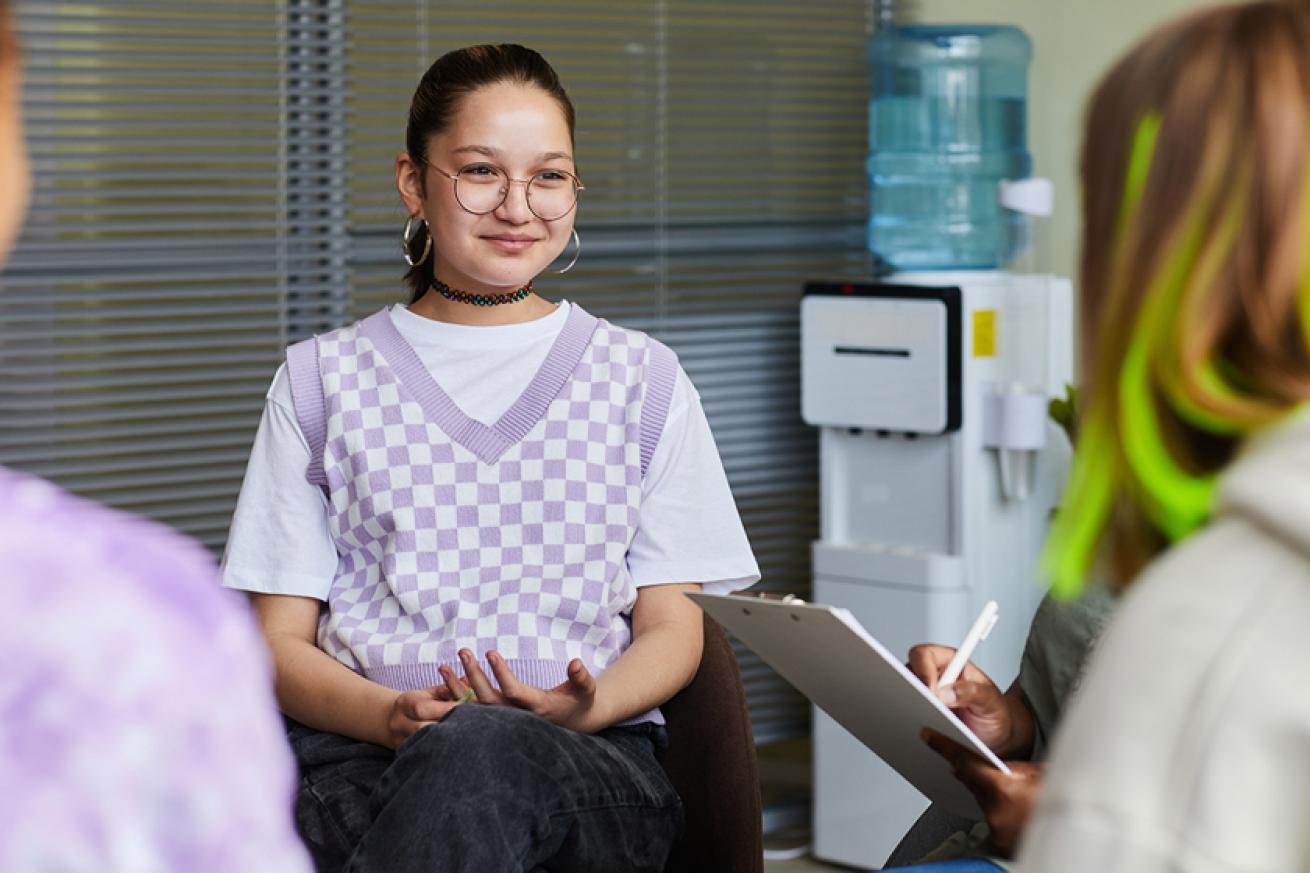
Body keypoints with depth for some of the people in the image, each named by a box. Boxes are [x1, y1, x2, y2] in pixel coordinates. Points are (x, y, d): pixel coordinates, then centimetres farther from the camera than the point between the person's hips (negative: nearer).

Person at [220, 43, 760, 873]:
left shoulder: (641, 378, 18)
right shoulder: (322, 381, 16)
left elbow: (672, 627, 14)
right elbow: (282, 640, 11)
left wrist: (586, 707, -10)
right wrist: (391, 715, -12)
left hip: (589, 763, 1)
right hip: (361, 751, 0)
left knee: (479, 752, -40)